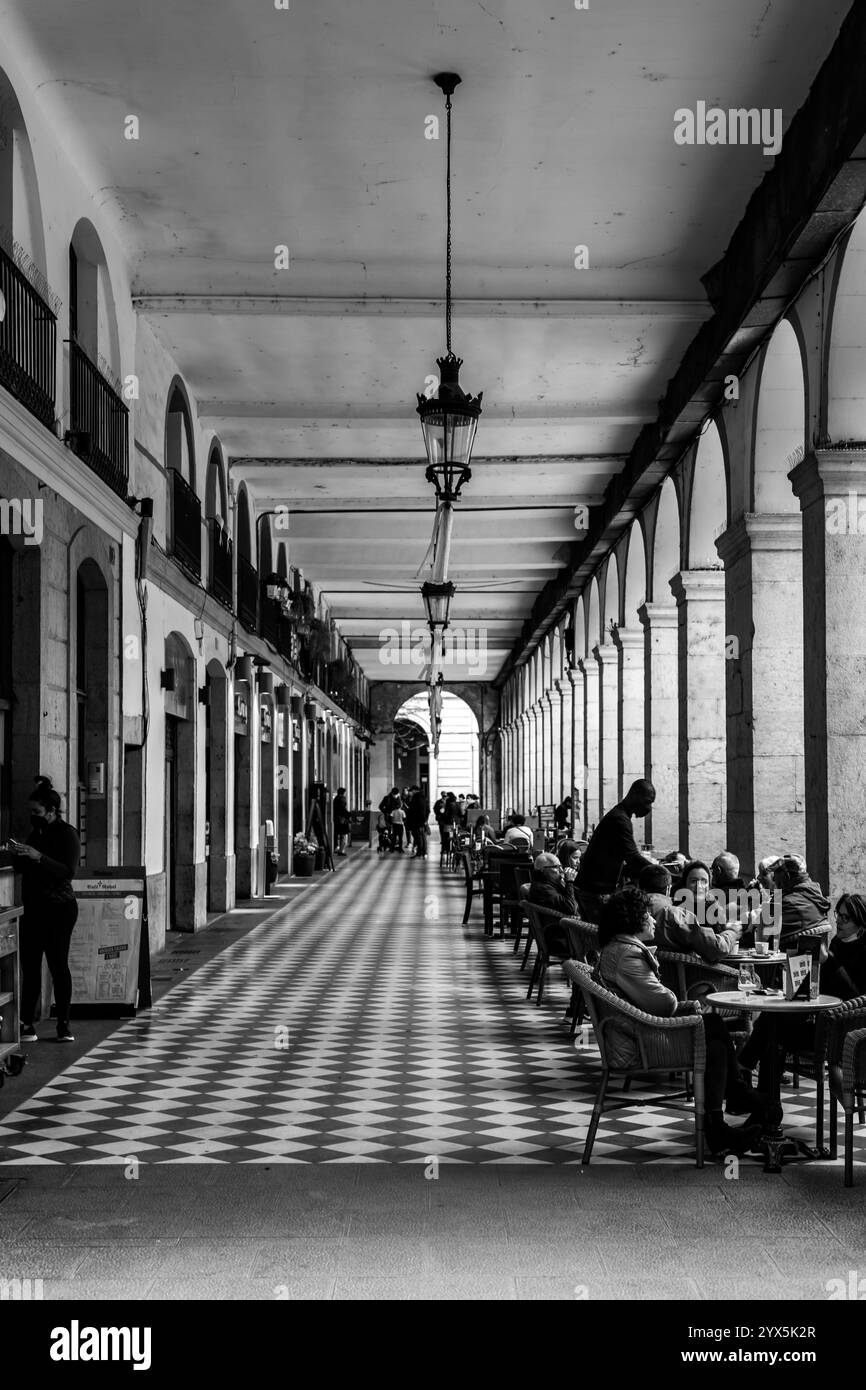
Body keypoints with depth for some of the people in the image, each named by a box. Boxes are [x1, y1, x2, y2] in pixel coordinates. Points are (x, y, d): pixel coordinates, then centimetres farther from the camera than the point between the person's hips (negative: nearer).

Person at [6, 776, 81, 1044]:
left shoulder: (67, 834, -7)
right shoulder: (35, 833, 15)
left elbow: (68, 871, -18)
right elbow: (23, 869, 21)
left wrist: (38, 857, -25)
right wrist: (17, 854, 0)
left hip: (58, 909, -7)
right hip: (33, 909, 7)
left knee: (58, 965, -5)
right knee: (29, 966, 3)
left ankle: (63, 1026, 2)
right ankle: (26, 1024, 5)